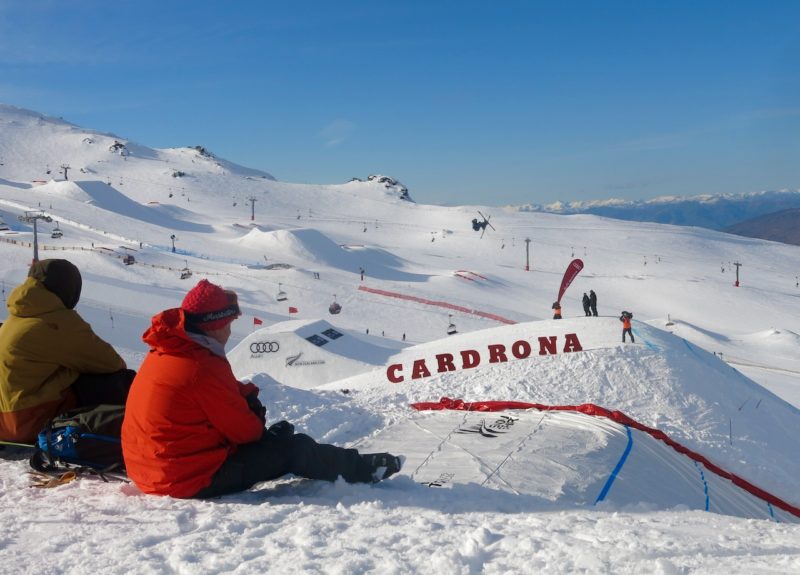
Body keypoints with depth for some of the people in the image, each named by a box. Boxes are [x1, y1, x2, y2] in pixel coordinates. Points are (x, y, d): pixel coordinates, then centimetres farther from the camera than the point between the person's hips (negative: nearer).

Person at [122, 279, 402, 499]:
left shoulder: (164, 353, 6)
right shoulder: (203, 367, -24)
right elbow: (244, 430, -15)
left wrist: (245, 394, -2)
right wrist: (262, 428, 5)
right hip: (193, 480, -10)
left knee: (277, 436, 19)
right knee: (291, 448, 1)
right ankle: (362, 469, 20)